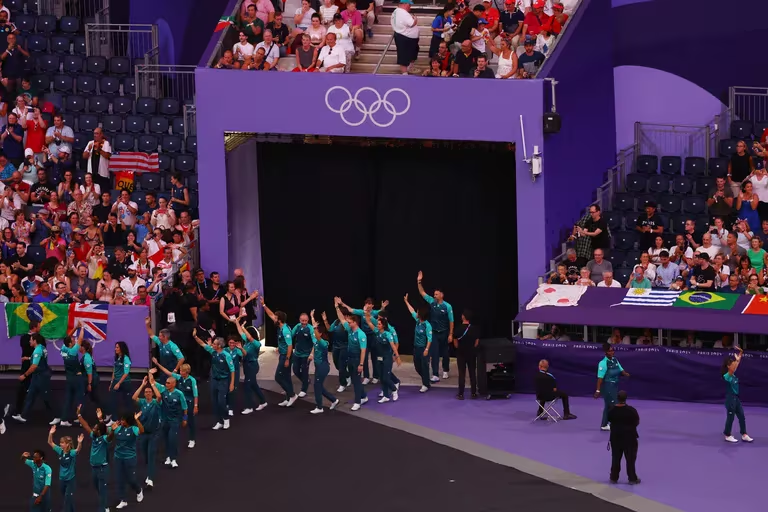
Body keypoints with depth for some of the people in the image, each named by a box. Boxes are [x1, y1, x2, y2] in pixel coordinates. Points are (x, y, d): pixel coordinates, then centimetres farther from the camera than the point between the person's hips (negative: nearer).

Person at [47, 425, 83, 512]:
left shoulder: (72, 453, -19)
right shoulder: (60, 451, -2)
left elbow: (78, 449, -40)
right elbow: (50, 443, 2)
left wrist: (80, 443, -60)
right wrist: (51, 434, -13)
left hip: (71, 480, -6)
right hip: (62, 479, 6)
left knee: (68, 500, -3)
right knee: (67, 499, 19)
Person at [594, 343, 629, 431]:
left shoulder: (615, 360, 6)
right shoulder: (603, 363, -18)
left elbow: (621, 370, 6)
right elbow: (600, 378, -19)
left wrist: (625, 374, -19)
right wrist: (598, 390, -19)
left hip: (615, 386, 8)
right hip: (608, 386, -8)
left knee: (608, 406, 15)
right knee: (614, 405, -7)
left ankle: (604, 425, 24)